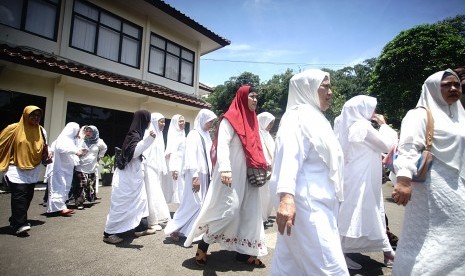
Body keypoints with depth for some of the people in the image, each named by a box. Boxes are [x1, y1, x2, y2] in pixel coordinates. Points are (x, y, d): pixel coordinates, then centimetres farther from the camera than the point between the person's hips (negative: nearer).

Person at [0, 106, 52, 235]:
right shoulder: (14, 129, -6)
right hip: (17, 171, -5)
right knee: (20, 195, -15)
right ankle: (20, 224, -11)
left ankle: (15, 221, 27)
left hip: (33, 172, 5)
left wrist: (47, 156, 1)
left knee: (28, 197, 10)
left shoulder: (41, 131, 7)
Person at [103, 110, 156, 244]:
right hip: (127, 175, -10)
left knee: (140, 200, 15)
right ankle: (109, 233, 8)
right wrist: (149, 138, -38)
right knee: (121, 204, -3)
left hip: (134, 175, 10)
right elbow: (133, 152, -32)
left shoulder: (137, 133, 10)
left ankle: (140, 227, 25)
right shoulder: (134, 134, -18)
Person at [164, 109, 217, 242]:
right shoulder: (194, 134, -10)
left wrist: (210, 174, 12)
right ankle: (174, 229, 11)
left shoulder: (206, 135, 14)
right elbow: (191, 156, -18)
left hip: (205, 174, 8)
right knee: (192, 203, -3)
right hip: (196, 175, -8)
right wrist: (195, 176, -23)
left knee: (202, 204, 10)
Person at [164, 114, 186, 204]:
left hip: (182, 165, 8)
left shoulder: (182, 134, 18)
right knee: (177, 189, -7)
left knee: (181, 188, 8)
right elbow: (172, 152, -15)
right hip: (177, 166, -8)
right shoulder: (174, 134, -5)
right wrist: (174, 168, -24)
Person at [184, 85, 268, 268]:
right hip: (231, 173, -8)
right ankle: (203, 245, 9)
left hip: (247, 174, 8)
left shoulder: (251, 120, 17)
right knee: (228, 208, -10)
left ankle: (244, 251, 19)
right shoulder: (230, 119, -7)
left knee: (250, 211, 8)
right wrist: (224, 169, -31)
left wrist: (261, 166, 12)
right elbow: (222, 145, -18)